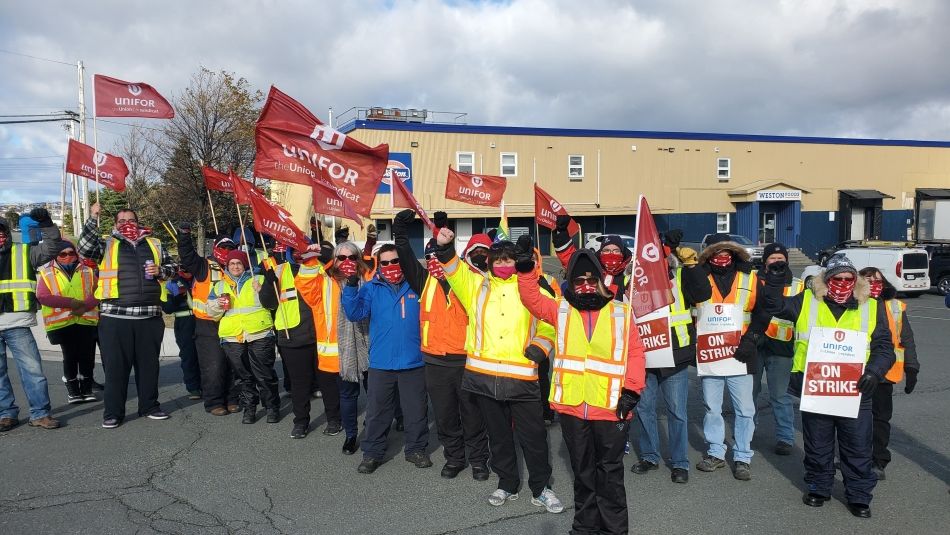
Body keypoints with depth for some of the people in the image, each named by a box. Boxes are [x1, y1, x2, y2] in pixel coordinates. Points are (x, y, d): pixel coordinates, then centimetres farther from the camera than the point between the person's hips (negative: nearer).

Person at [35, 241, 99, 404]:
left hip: (87, 320, 2)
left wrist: (85, 306, -15)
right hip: (62, 323, -1)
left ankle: (87, 389, 16)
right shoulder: (46, 273, 5)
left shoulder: (87, 271, 11)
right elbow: (42, 297, -5)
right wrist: (71, 302, -15)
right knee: (70, 356, 1)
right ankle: (73, 390, 15)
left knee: (87, 356, 3)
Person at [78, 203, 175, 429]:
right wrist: (93, 218, -13)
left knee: (149, 364, 10)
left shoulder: (154, 244, 16)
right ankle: (113, 412, 12)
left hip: (150, 317, 3)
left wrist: (160, 271, -2)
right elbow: (85, 248, -10)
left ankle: (149, 406, 22)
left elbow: (173, 267, 20)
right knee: (116, 366, 2)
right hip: (115, 317, -2)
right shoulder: (107, 245, 8)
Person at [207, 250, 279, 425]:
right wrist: (218, 305, -5)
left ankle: (272, 407, 11)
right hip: (232, 337, 3)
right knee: (244, 376, 10)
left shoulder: (258, 280, 9)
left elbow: (272, 303, 2)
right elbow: (212, 312, 16)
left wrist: (260, 291, -14)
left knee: (264, 374, 0)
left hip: (259, 334, -3)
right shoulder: (219, 286, 18)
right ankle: (249, 408, 21)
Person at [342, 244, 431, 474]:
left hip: (413, 362, 0)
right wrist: (351, 286, -20)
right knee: (377, 411, 11)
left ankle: (416, 449, 29)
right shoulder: (371, 289, 2)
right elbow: (354, 313, -7)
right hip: (381, 363, 0)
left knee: (416, 410, 12)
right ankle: (372, 453, 25)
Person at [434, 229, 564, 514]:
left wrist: (540, 346, -5)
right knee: (498, 434, 15)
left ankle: (541, 488, 23)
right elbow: (454, 269, -2)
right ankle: (507, 484, 32)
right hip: (484, 375, 2)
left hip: (521, 376, -2)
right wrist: (444, 248, -21)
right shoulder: (477, 284, 10)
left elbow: (549, 324, 11)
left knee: (533, 435, 5)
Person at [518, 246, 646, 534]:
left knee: (610, 470, 11)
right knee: (582, 470, 17)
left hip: (611, 408, -2)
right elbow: (532, 299, 0)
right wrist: (526, 271, -15)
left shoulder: (621, 312, 2)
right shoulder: (561, 310, 7)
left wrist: (632, 390, -7)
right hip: (572, 406, 2)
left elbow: (635, 352, 0)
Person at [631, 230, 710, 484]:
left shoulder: (682, 277, -1)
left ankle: (680, 463, 19)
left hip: (675, 356, -3)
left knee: (676, 411, 4)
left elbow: (704, 293, -16)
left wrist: (691, 264, -21)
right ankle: (649, 456, 29)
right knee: (643, 407, 12)